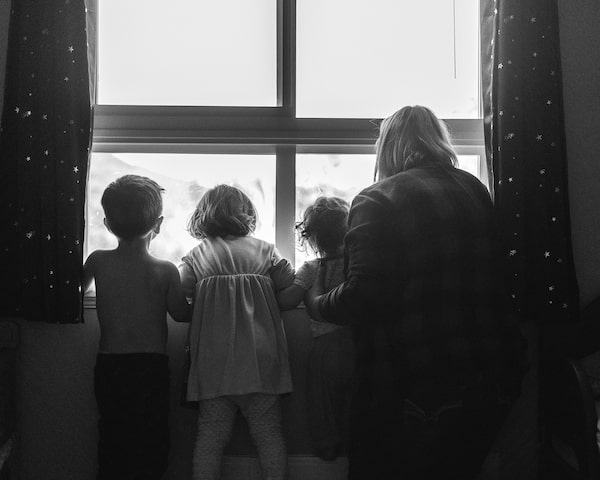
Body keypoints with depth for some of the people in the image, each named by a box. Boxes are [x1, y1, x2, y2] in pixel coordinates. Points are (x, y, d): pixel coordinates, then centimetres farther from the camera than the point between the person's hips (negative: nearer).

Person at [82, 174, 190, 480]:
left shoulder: (98, 261, -5)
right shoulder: (166, 271, -12)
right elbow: (181, 313, -7)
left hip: (108, 365, 3)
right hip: (151, 365, -2)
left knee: (112, 441, 16)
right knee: (151, 444, 10)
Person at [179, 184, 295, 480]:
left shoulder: (196, 255, 3)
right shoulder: (265, 251, 4)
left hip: (213, 360, 0)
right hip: (260, 359, 0)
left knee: (210, 435, 9)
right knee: (269, 433, 9)